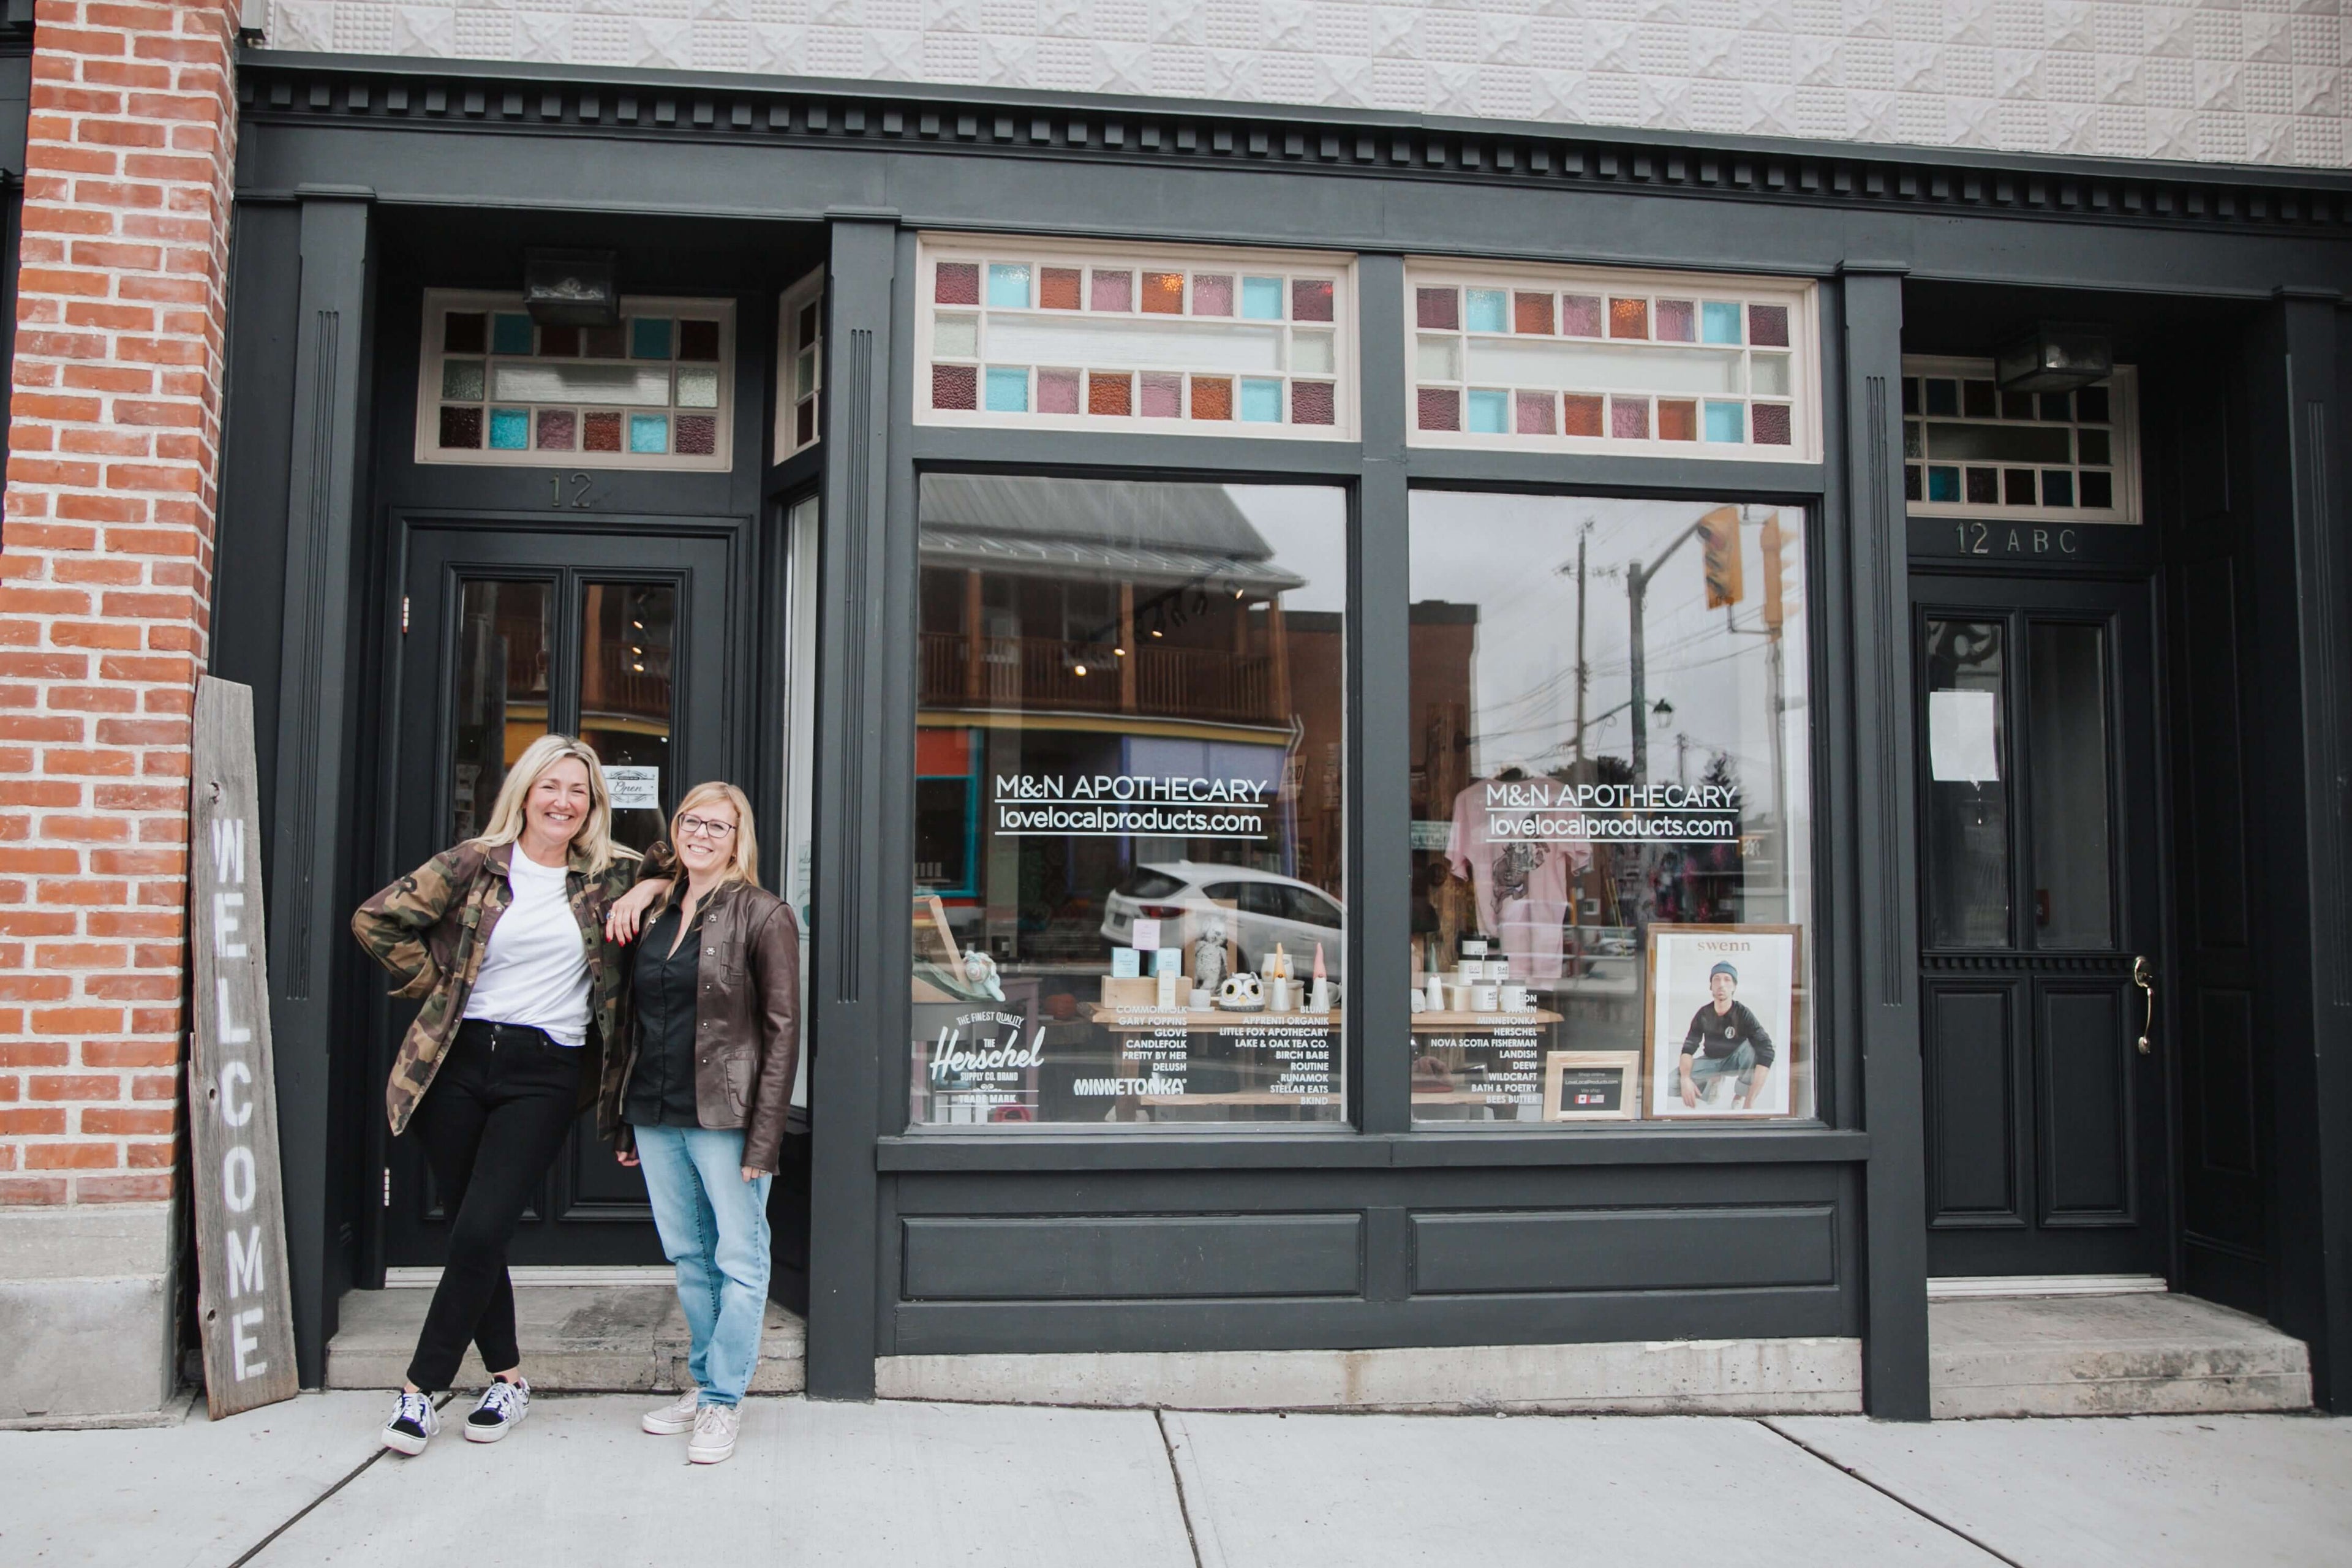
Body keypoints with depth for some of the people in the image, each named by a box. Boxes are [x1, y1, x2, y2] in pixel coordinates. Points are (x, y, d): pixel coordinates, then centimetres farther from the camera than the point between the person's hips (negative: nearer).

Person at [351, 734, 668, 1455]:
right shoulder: (476, 863, 1)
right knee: (469, 1231, 7)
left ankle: (422, 1386, 6)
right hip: (460, 1062, 1)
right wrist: (438, 982, 1)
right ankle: (508, 1377, 23)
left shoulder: (608, 876, 4)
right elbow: (376, 919, 3)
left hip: (545, 1072, -1)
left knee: (480, 1231, -8)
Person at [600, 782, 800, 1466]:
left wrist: (763, 1139, -15)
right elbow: (634, 1019, 15)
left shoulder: (763, 915, -6)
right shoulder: (653, 911, 11)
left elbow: (782, 1031, -10)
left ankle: (722, 1400, 14)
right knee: (688, 1256, 15)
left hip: (723, 1118, -6)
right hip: (655, 1117, 6)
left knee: (739, 1260, 3)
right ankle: (703, 1382, 29)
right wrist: (621, 1119, 11)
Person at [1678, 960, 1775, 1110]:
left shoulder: (1742, 1014, -24)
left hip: (1735, 1061, -3)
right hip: (1711, 1061, 3)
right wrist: (1686, 1079, -38)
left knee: (1754, 1046, -37)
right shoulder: (1704, 1014, -14)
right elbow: (1688, 1048, -14)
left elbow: (1766, 1050, -36)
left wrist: (1750, 1100, -44)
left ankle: (1740, 1097, -15)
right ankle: (1713, 1081, 6)